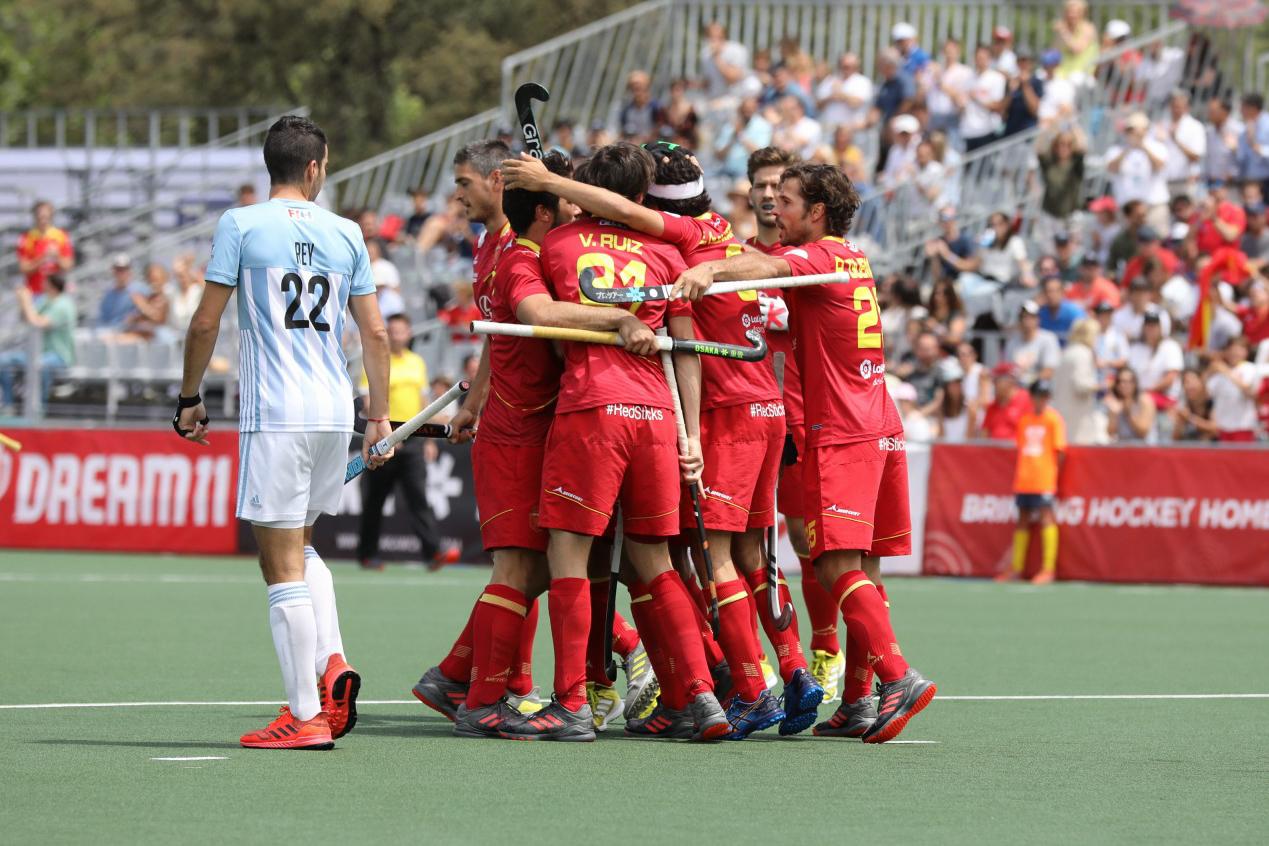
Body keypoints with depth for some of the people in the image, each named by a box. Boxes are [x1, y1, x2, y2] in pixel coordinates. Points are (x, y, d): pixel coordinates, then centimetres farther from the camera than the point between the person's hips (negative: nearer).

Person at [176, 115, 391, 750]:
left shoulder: (240, 226, -2)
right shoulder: (346, 234, 8)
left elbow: (206, 323, -3)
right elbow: (375, 333, 10)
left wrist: (189, 400, 8)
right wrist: (379, 416, 17)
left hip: (274, 415, -5)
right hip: (336, 412, 5)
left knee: (282, 565, -3)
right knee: (300, 544, 24)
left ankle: (305, 715, -5)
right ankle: (332, 664, 4)